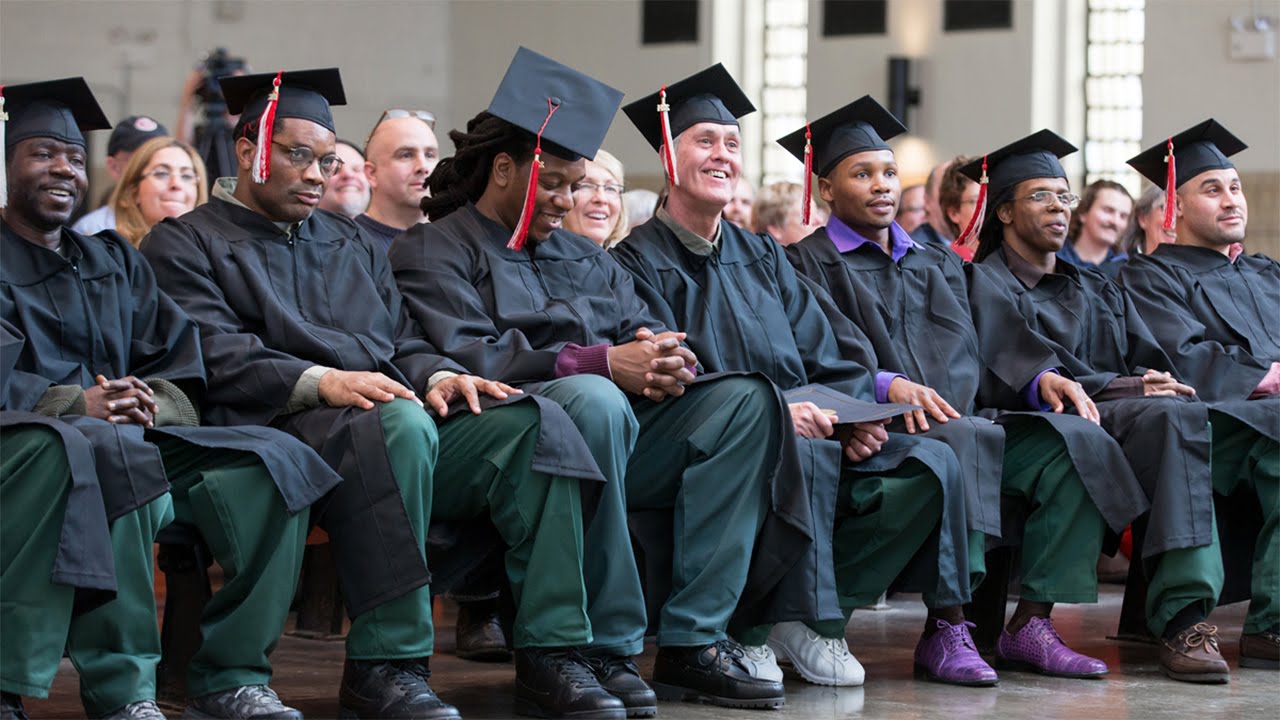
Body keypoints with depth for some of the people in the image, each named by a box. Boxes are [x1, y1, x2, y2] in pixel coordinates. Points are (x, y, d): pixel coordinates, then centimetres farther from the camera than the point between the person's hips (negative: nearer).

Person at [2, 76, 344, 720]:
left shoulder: (115, 262, 24)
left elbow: (181, 374, 13)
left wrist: (150, 403, -10)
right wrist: (76, 404, -24)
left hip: (135, 442, 6)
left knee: (272, 460, -16)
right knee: (107, 453, -39)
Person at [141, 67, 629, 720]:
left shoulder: (349, 242, 31)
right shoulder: (186, 245, 10)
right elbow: (216, 357, -7)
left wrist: (437, 375, -1)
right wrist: (321, 381, -23)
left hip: (404, 429, 6)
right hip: (279, 432, -6)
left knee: (535, 424, -20)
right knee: (398, 424, -39)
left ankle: (548, 655, -24)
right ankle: (382, 667, -35)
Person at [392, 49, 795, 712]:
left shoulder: (584, 257, 29)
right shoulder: (435, 253, 6)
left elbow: (645, 324, 17)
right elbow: (465, 356, -11)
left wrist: (660, 354, -10)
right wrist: (600, 363, -18)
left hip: (621, 432, 7)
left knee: (745, 399, -16)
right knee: (593, 399, -38)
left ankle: (693, 642, -22)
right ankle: (607, 648, -32)